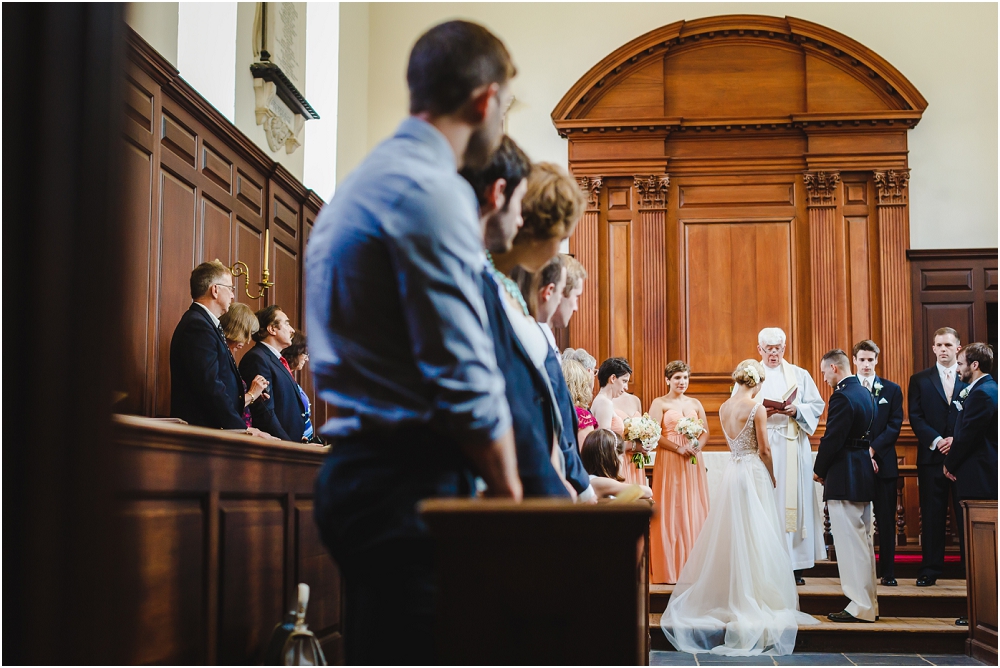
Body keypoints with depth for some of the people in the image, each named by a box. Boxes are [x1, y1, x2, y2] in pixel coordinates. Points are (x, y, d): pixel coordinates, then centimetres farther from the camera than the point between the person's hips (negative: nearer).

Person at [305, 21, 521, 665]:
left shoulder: (365, 181, 20)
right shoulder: (430, 190, -13)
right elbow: (464, 375, -16)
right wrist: (509, 490, -6)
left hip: (360, 466, 10)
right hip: (408, 486, -10)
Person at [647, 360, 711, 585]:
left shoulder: (695, 404, 15)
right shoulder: (659, 403, 1)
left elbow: (705, 432, 11)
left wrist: (697, 447, -9)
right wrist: (679, 449, -16)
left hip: (693, 463, 4)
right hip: (669, 463, -4)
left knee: (694, 510, 3)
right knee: (671, 511, -4)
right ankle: (671, 569, 0)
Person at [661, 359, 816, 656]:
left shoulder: (723, 408, 7)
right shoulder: (755, 407, -12)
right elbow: (764, 449, -10)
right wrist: (771, 477, 5)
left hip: (731, 472, 6)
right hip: (753, 473, -6)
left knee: (731, 535, 13)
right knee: (755, 536, -1)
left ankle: (730, 596, 18)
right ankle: (756, 599, 1)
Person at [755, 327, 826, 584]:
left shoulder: (800, 375, 14)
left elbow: (817, 406, 8)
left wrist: (797, 411, -10)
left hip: (794, 446, 1)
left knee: (795, 501, -3)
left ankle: (795, 566, 0)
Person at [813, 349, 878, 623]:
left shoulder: (841, 397, -17)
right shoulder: (865, 393, 12)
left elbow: (832, 439, -18)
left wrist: (819, 471, -5)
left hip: (844, 477, -10)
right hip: (865, 472, 10)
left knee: (850, 542, -5)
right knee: (864, 540, 14)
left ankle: (860, 606, -2)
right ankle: (869, 604, 20)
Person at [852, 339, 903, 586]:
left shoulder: (892, 390, 8)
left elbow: (894, 425, 1)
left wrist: (873, 448, -12)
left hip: (883, 462, 1)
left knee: (886, 520, 3)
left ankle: (888, 572, 9)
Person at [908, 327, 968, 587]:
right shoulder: (920, 379, 9)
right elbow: (915, 418, 1)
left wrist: (958, 440, -12)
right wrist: (937, 441, -12)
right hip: (932, 457, 1)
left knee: (966, 515, 2)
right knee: (932, 516, 3)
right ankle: (930, 569, 8)